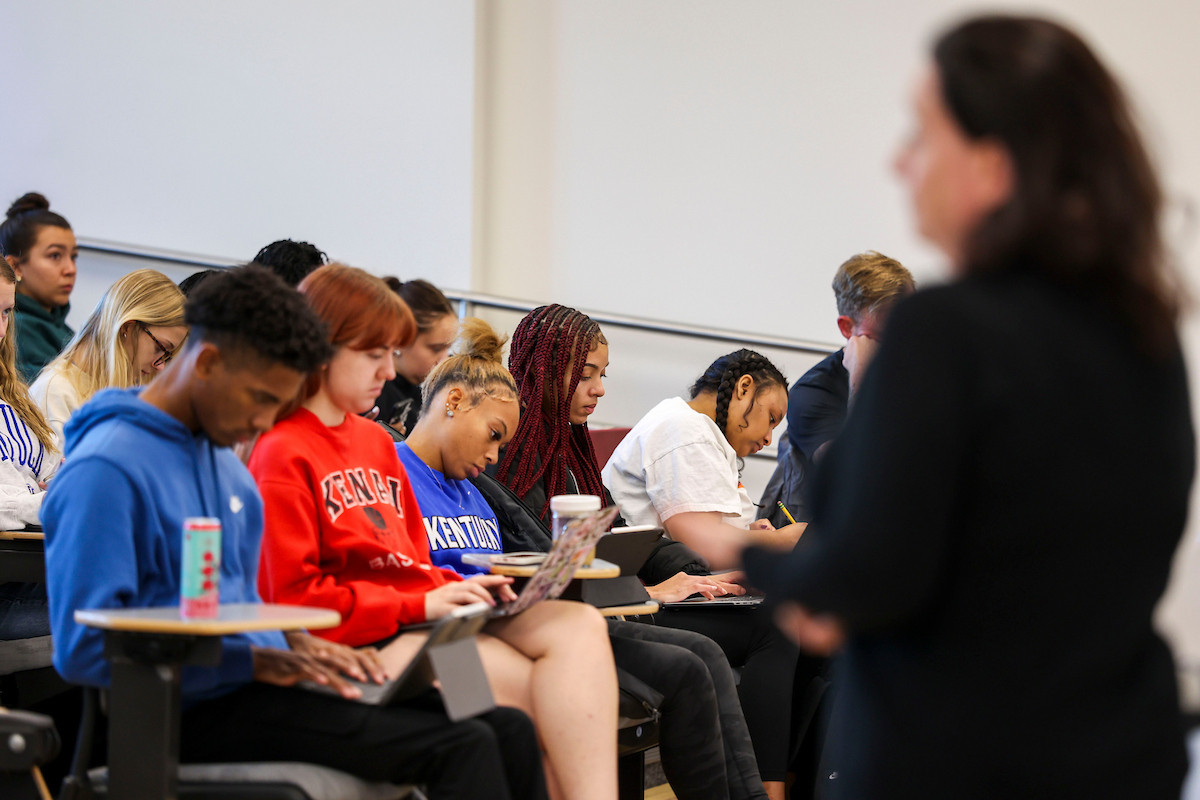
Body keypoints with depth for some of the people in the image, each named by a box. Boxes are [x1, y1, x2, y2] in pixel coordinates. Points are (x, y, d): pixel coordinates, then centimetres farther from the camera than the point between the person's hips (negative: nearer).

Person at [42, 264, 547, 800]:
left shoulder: (221, 457, 17)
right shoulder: (107, 469, -14)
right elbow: (83, 647, -19)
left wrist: (295, 643, 4)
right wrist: (256, 660, -20)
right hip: (197, 710, -9)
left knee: (508, 730, -5)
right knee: (464, 747, -22)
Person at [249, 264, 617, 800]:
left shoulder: (376, 440, 23)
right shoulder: (281, 454, -5)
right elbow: (292, 596, -12)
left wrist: (459, 588, 3)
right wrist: (419, 605, -14)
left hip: (424, 613, 8)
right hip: (367, 643, -8)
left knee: (578, 624, -18)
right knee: (547, 695, -25)